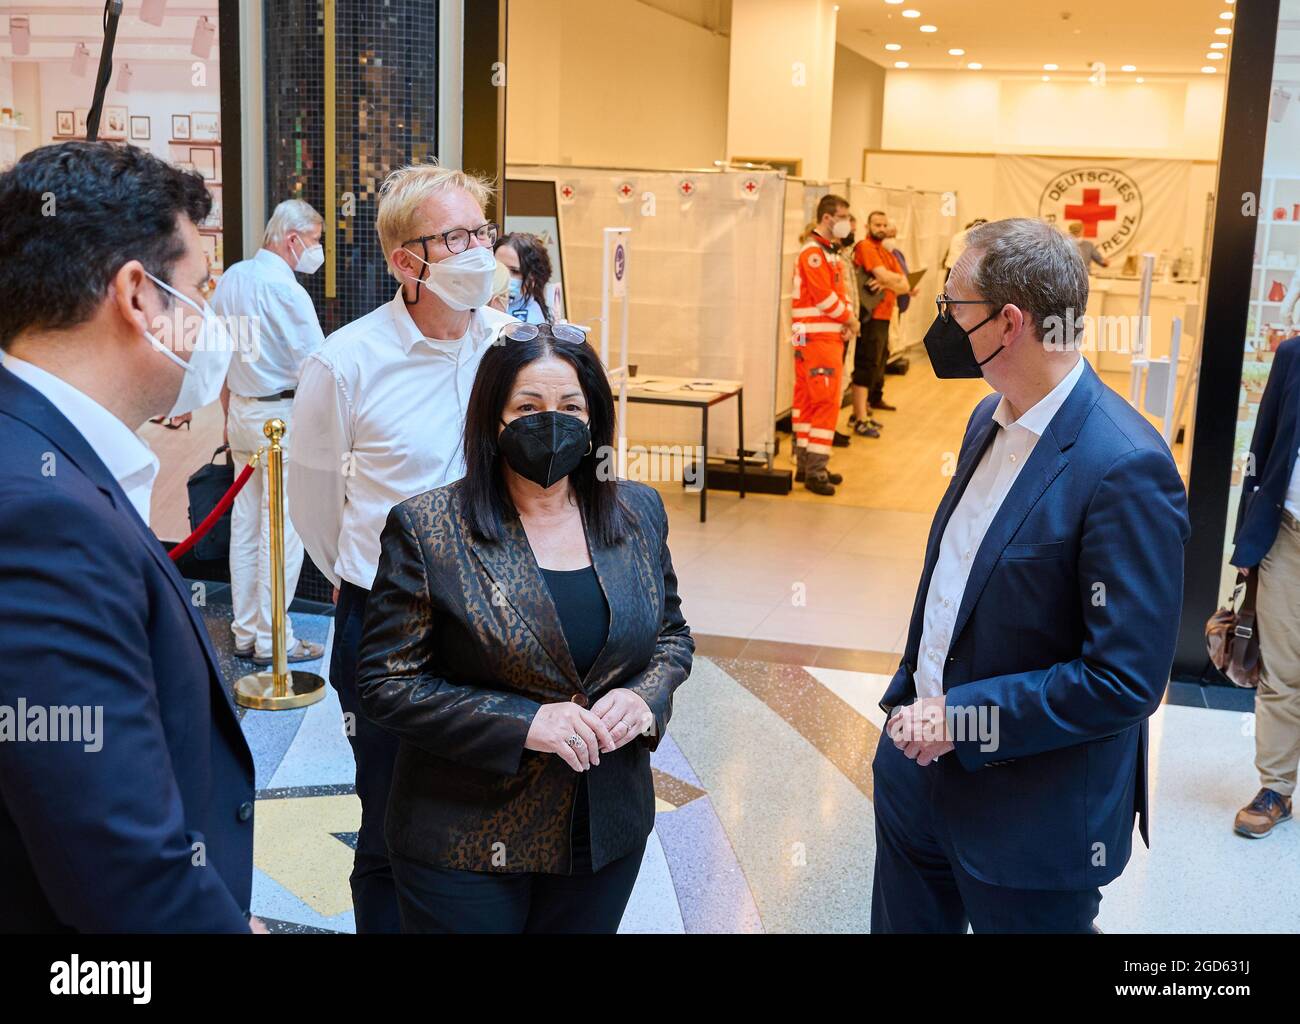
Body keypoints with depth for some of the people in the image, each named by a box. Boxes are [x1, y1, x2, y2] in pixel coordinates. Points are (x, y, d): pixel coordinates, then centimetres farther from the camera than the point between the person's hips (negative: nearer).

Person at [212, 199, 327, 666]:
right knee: (282, 527, -2)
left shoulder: (231, 278, 9)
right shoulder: (286, 290, -17)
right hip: (282, 416, -9)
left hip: (241, 410, 9)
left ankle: (244, 632, 21)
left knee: (245, 522, 13)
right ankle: (273, 639, 4)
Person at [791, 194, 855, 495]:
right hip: (816, 338, -10)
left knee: (808, 401, 12)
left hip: (830, 337, 10)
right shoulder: (813, 252, -14)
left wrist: (847, 319, 1)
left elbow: (840, 291, 18)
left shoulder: (828, 252, 19)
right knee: (825, 402, -10)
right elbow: (824, 297, -20)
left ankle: (806, 464, 18)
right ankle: (815, 471, -7)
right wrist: (847, 317, -5)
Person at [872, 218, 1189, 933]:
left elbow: (1126, 680, -25)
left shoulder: (1126, 469, -24)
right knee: (904, 920, 22)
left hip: (1031, 817, -7)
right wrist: (911, 700, 8)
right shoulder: (990, 418, 4)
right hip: (919, 767, 8)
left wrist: (961, 717, -21)